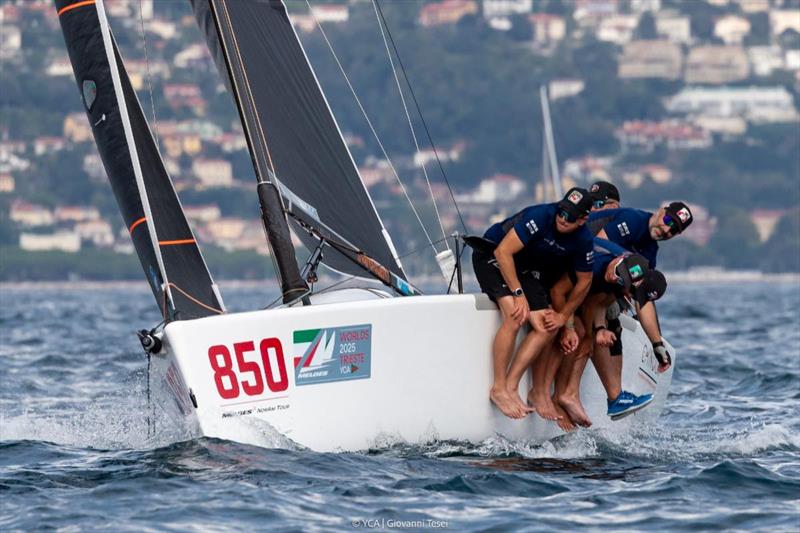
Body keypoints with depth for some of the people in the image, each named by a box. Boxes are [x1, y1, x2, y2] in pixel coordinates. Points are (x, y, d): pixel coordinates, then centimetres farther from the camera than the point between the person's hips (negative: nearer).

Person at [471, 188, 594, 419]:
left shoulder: (583, 241, -13)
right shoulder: (540, 216, -31)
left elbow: (584, 281, 4)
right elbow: (503, 252, -29)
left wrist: (563, 316, 2)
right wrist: (518, 294, -27)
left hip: (525, 269, 7)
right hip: (492, 255, -7)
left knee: (547, 328, -8)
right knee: (516, 316, -28)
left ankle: (511, 386, -6)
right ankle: (498, 389, -21)